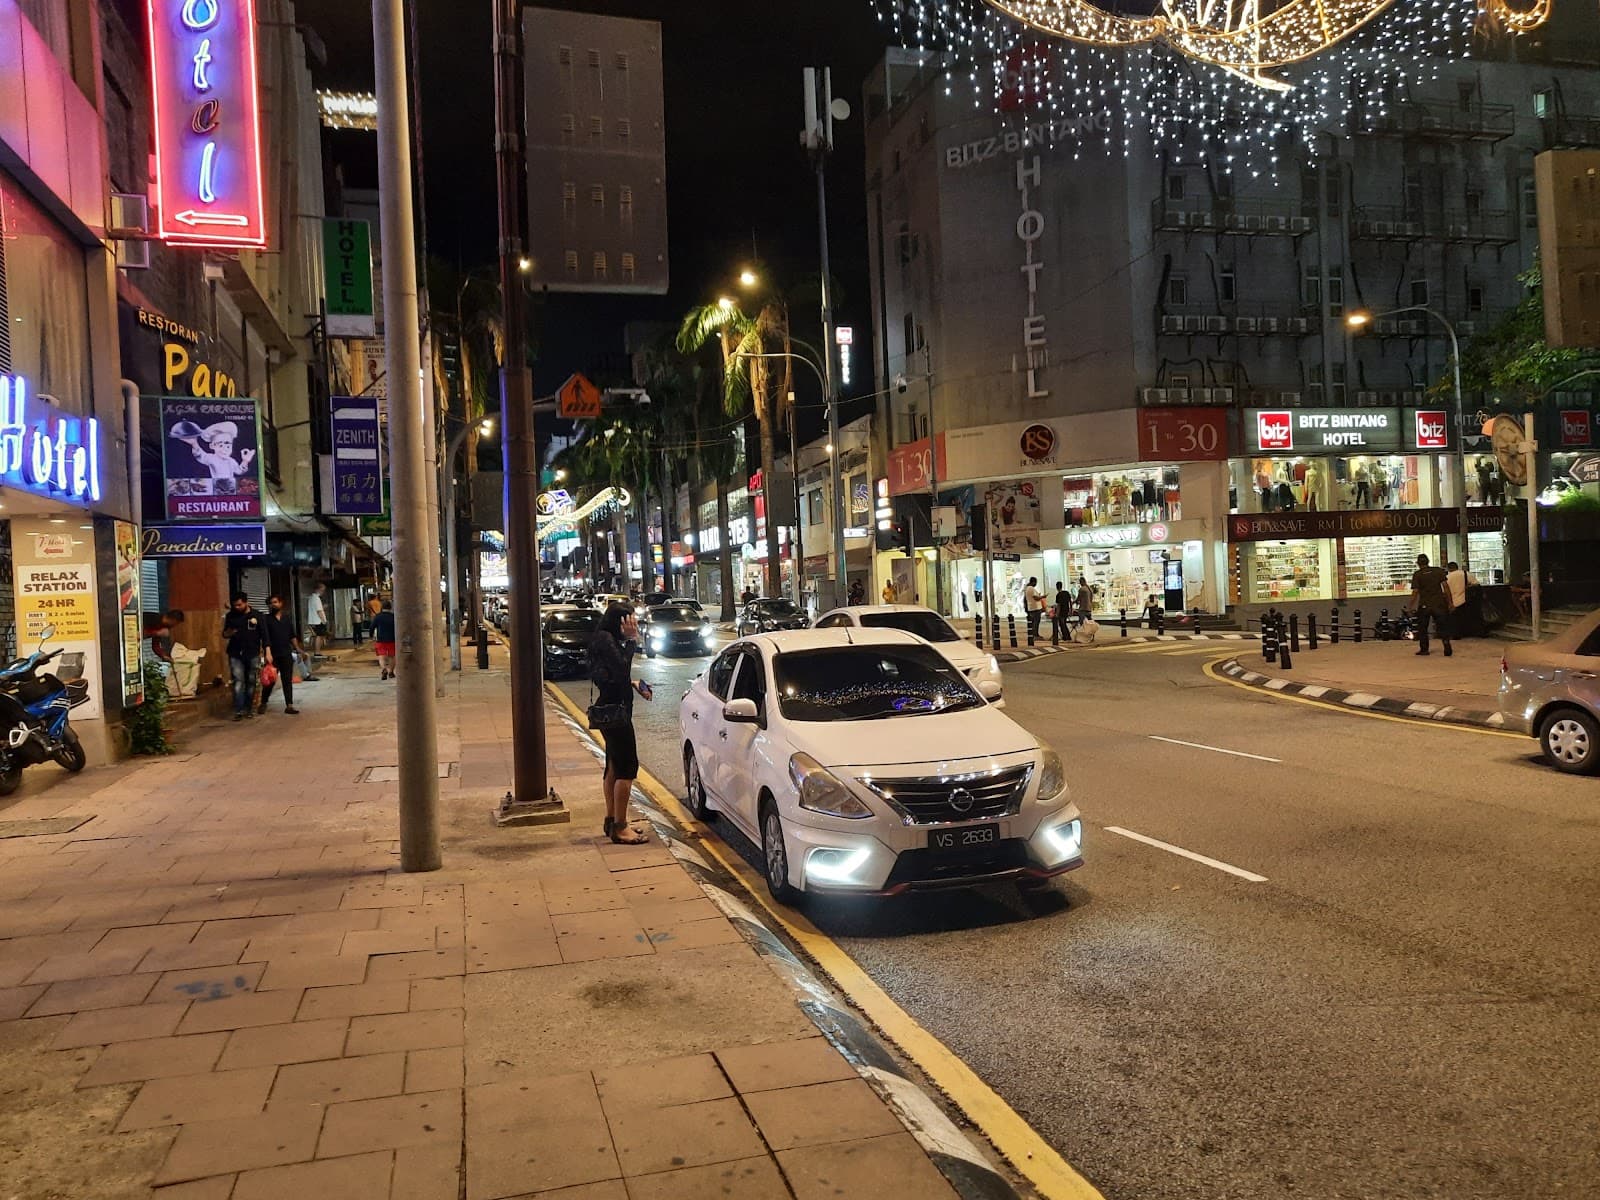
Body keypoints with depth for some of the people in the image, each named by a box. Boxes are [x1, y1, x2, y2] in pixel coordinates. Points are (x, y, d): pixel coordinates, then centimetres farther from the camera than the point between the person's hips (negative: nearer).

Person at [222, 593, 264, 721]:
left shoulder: (257, 615, 1)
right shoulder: (231, 616, 6)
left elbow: (264, 635, 2)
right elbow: (224, 634, 15)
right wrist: (228, 633, -10)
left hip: (252, 654, 0)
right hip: (235, 654, 0)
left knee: (251, 682, 7)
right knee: (238, 681, -8)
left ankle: (249, 708, 17)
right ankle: (239, 710, -10)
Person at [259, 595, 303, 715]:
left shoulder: (287, 618, 9)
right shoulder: (266, 619, -3)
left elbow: (292, 635, 15)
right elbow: (265, 637, -12)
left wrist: (297, 648, 13)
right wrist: (268, 653, -22)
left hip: (286, 654, 3)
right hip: (273, 654, -3)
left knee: (287, 680, 1)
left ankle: (289, 706, 1)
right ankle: (263, 703, 21)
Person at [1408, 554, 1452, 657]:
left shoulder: (1417, 575, -5)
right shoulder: (1438, 571, 3)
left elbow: (1415, 591, -9)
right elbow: (1445, 586, 0)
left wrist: (1412, 606, -2)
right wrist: (1449, 602, 4)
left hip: (1424, 605, -2)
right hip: (1439, 603, 2)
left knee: (1422, 628, 12)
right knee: (1443, 626, 8)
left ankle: (1424, 649, 14)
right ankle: (1447, 648, -1)